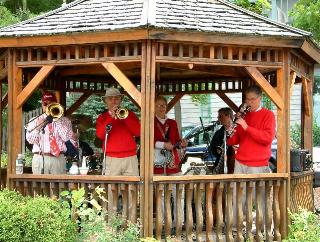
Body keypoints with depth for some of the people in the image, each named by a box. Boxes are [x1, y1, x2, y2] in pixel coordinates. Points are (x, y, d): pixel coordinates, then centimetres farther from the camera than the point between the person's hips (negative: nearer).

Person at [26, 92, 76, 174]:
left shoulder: (64, 121, 12)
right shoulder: (35, 121, 13)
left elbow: (66, 138, -5)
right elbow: (30, 139, 0)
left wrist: (57, 120, -5)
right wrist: (40, 126, -11)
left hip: (58, 159, 0)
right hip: (40, 158, 0)